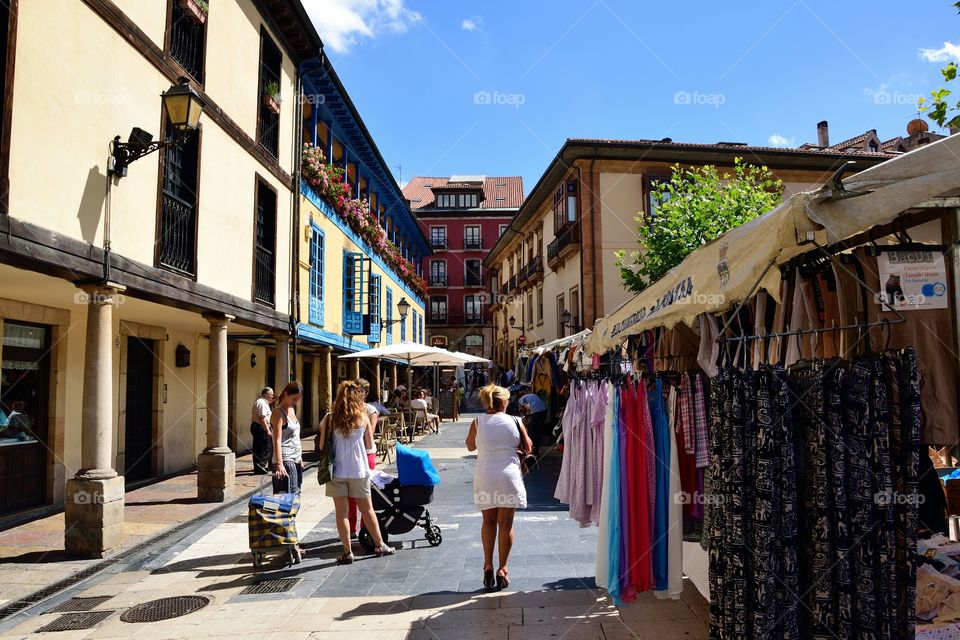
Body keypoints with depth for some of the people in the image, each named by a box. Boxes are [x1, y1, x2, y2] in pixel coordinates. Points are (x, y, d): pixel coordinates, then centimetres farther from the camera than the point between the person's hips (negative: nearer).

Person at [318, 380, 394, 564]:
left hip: (337, 471, -1)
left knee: (342, 512, 6)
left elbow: (321, 446, -3)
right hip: (359, 470, 1)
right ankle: (379, 545, 25)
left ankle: (347, 552, 10)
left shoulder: (330, 419, -6)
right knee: (367, 509, 14)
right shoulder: (363, 418, -4)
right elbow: (369, 445, 5)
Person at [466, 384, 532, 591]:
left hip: (484, 478, 1)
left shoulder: (477, 423, -2)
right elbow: (528, 447, 6)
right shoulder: (514, 421, -3)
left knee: (488, 522, 16)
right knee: (505, 524, 8)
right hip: (509, 477, -1)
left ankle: (488, 565, 11)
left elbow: (470, 446, 12)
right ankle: (502, 569, 10)